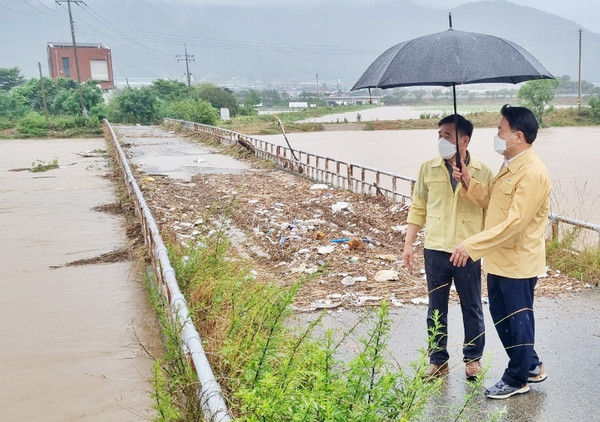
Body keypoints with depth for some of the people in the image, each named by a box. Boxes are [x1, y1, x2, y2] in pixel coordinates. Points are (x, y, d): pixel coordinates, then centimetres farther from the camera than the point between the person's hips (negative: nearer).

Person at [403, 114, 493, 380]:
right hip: (435, 250, 2)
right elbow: (418, 208, 5)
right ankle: (438, 360, 26)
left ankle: (473, 358, 31)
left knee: (472, 308, 13)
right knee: (436, 309, 11)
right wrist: (408, 244, 1)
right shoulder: (428, 169, 0)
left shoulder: (483, 173, -5)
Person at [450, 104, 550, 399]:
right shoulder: (509, 166, 10)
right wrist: (468, 183, -1)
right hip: (500, 259, 10)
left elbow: (514, 223, -28)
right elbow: (492, 202, 14)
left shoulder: (532, 173, -23)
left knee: (518, 320, 7)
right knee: (501, 316, 19)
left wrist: (472, 246, -29)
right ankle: (531, 366, 37)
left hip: (518, 263, -10)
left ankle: (517, 379, 25)